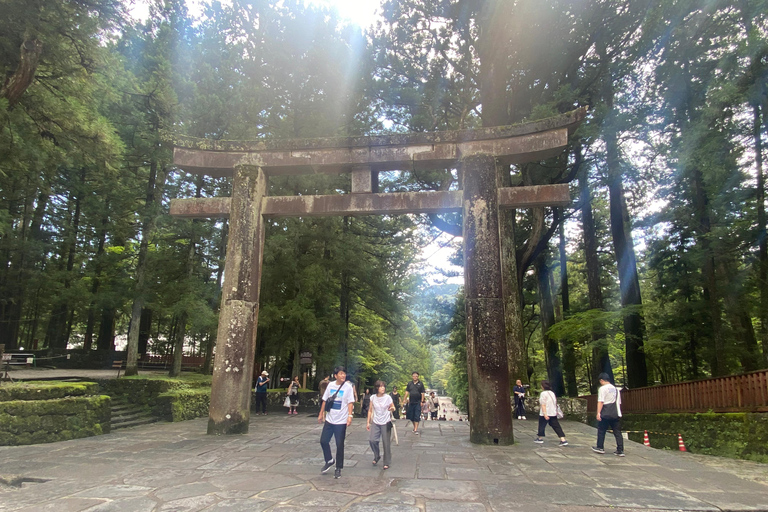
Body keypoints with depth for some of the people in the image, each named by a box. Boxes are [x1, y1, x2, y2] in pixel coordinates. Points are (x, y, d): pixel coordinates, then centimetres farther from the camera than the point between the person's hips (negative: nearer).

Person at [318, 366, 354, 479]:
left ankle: (338, 468, 17)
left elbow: (350, 402, -12)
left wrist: (350, 416, -23)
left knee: (339, 444, 3)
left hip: (341, 421, -4)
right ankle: (329, 461, 31)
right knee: (323, 440, 8)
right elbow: (325, 400, 9)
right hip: (329, 419, 4)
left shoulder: (348, 387, -9)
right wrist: (321, 414, 10)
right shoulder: (331, 385, 2)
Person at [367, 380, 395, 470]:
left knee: (386, 443, 0)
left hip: (386, 423, -2)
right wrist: (368, 422, 7)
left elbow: (393, 408, 4)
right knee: (372, 440, -10)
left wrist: (392, 408, -20)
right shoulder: (373, 398, 0)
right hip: (376, 423, 2)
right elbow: (370, 410, 8)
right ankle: (376, 456, 17)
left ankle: (386, 463, 15)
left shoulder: (388, 397, -7)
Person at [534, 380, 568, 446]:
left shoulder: (543, 393, -13)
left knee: (541, 425, 12)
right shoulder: (552, 393, 9)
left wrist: (545, 414, -23)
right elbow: (555, 403, 16)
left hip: (545, 414, -6)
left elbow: (543, 405, -19)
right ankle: (563, 440, -9)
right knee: (556, 426, 3)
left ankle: (539, 438, 27)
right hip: (553, 413, 6)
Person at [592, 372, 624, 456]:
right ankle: (620, 450, 3)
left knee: (601, 431, 8)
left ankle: (600, 447, 16)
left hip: (605, 414, -6)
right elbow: (619, 402, 19)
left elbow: (600, 401, -14)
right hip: (615, 414, 6)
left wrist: (598, 412, -15)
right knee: (617, 432, 6)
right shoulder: (615, 389, 15)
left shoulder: (602, 388, -6)